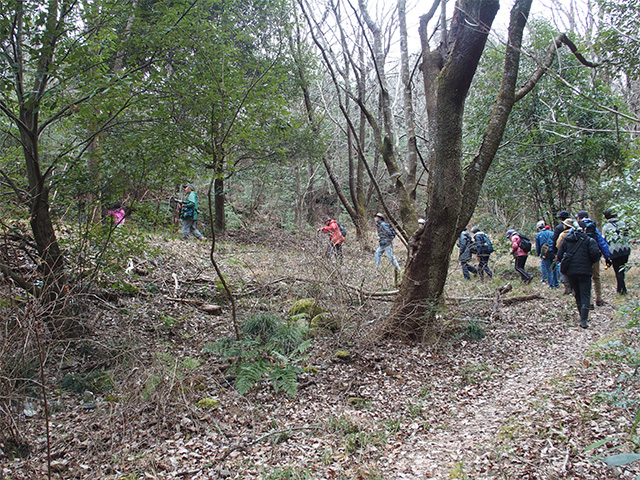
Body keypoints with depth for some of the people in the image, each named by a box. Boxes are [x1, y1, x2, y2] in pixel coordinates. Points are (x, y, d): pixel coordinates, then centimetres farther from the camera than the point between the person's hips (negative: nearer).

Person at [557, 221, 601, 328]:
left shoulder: (566, 240, 9)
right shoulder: (589, 240, -1)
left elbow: (559, 256, 6)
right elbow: (595, 253, -16)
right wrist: (593, 262, 4)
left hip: (570, 271, 4)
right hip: (584, 271, -4)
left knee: (577, 294, 17)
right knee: (585, 295, -2)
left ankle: (583, 317, 26)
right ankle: (583, 320, -12)